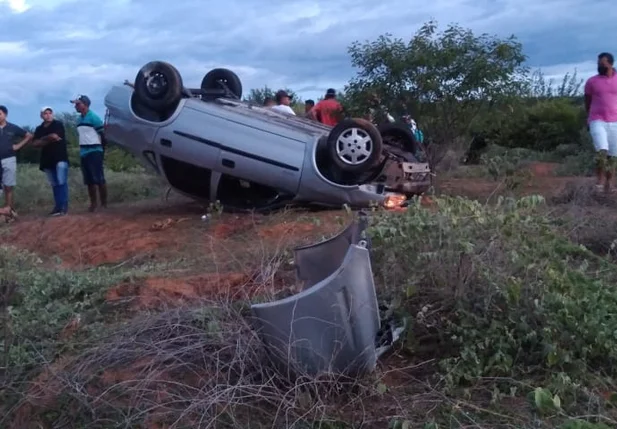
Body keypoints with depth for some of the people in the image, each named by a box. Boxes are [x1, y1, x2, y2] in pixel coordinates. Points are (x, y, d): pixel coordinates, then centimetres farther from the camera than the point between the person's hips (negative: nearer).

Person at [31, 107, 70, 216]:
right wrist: (49, 138, -9)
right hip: (47, 159, 5)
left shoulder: (58, 124, 0)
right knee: (54, 184, 7)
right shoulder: (39, 129, 14)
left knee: (61, 182, -12)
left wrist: (43, 139, 0)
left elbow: (55, 137, -15)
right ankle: (58, 206, 10)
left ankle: (64, 206, -13)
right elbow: (35, 143, 3)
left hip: (60, 157, -5)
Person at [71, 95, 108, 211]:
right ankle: (93, 203, 14)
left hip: (94, 152, -8)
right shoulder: (79, 120, 14)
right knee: (89, 181, 9)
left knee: (99, 179, -7)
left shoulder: (94, 117, -9)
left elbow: (102, 134, -8)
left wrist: (101, 149, -6)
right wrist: (82, 149, 16)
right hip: (83, 153, 8)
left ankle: (104, 204, -3)